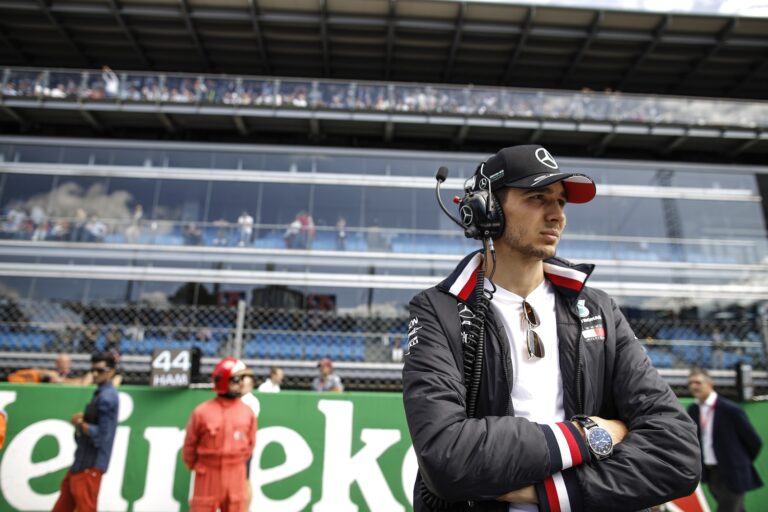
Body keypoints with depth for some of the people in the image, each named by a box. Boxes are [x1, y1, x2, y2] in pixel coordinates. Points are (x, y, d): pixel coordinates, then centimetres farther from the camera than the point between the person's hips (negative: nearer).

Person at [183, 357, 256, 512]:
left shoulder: (248, 412, -3)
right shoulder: (202, 412, -11)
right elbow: (189, 445, 0)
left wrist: (236, 464, 10)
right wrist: (196, 467, 9)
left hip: (236, 476, 2)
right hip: (207, 475, -2)